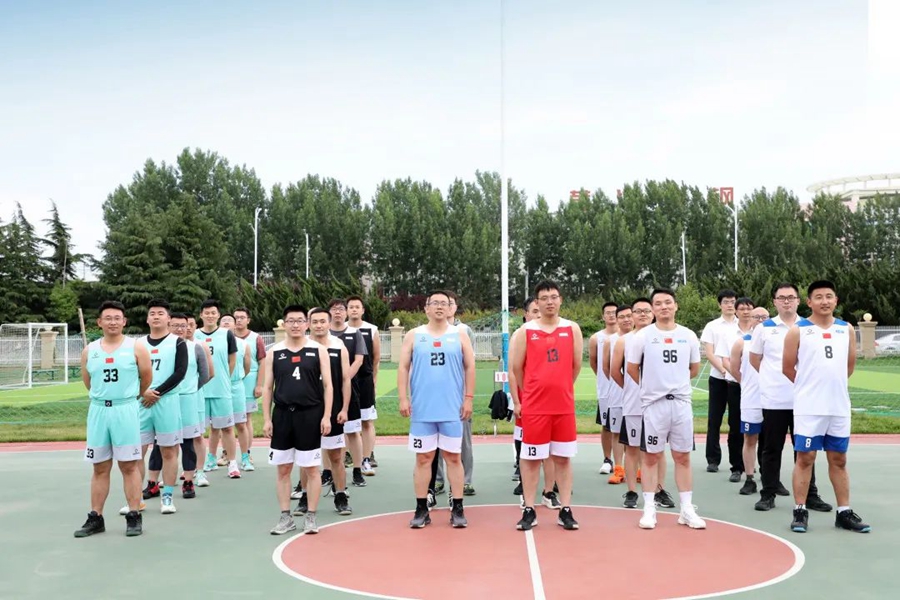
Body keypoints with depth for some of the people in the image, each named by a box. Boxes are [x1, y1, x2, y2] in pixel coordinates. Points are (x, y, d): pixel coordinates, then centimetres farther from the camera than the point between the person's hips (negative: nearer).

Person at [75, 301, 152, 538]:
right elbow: (88, 381, 17)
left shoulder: (136, 348, -2)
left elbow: (147, 378, 5)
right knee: (100, 468, 9)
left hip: (126, 410, -3)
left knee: (129, 466, 0)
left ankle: (134, 517, 6)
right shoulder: (89, 351, 7)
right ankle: (95, 518, 15)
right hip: (98, 411, 3)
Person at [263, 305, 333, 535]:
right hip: (282, 414, 2)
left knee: (311, 468, 3)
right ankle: (285, 517, 17)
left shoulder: (318, 350, 1)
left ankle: (310, 516, 13)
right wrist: (267, 419, 1)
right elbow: (267, 388, 7)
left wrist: (326, 416, -7)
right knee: (283, 469, 7)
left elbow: (327, 385, 0)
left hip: (310, 414, -2)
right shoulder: (274, 353, 5)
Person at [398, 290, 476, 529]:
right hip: (422, 409, 0)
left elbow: (470, 368, 5)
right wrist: (403, 399, -3)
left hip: (453, 409, 0)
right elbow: (403, 368, 5)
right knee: (423, 458, 5)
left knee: (453, 457, 4)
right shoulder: (413, 336, 6)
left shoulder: (460, 335, 6)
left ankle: (457, 509, 10)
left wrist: (468, 398, -2)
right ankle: (421, 509, 13)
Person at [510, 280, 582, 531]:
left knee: (563, 458, 6)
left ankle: (565, 510, 13)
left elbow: (576, 365, 9)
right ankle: (529, 510, 12)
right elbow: (515, 368, 3)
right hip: (533, 406, -1)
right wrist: (520, 399, 5)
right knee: (531, 458, 4)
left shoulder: (572, 329, 3)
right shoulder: (525, 331, -1)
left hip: (564, 405, 2)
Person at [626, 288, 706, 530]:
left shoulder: (688, 336, 5)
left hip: (681, 402, 2)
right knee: (651, 456, 4)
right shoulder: (643, 336, -3)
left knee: (683, 457, 7)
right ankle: (649, 509, 10)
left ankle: (687, 509, 14)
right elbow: (632, 369, 4)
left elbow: (694, 368, 16)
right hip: (653, 403, -2)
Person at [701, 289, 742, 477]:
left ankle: (737, 466, 3)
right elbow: (709, 354, 0)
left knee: (736, 423, -1)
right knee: (714, 420, 5)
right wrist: (724, 371, -13)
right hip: (718, 379, 0)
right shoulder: (712, 326, 7)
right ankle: (713, 460, 17)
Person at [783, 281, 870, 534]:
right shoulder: (797, 330, -4)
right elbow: (787, 368, 0)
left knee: (839, 459, 10)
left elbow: (850, 365, 17)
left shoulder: (847, 329, 7)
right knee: (805, 458, -1)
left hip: (840, 406, 4)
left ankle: (844, 513, 17)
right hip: (808, 407, -4)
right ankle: (800, 511, 6)